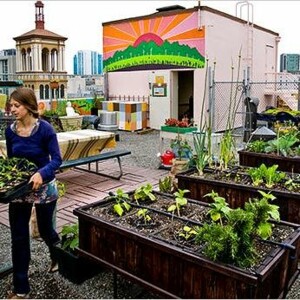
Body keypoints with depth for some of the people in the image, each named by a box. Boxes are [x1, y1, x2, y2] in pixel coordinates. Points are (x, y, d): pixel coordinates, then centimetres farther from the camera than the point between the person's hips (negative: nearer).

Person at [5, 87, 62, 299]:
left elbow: (57, 159, -18)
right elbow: (10, 159, 9)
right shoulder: (10, 130, -2)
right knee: (18, 237, 5)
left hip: (44, 187, -4)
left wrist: (41, 173, -35)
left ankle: (58, 256, 49)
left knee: (45, 229, 14)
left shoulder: (45, 129, -17)